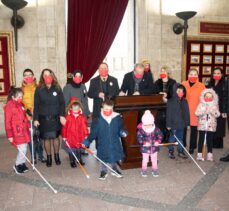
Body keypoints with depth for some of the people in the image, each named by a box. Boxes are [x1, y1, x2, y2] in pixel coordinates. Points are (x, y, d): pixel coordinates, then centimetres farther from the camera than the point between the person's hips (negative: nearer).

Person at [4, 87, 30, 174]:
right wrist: (10, 135, -14)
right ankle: (17, 165, 15)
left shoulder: (20, 104, 8)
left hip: (24, 130, 7)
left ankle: (22, 164, 29)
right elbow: (7, 122, -13)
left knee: (24, 148, 13)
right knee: (22, 149, -5)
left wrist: (28, 126, 17)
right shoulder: (9, 106, -14)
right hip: (17, 132, -7)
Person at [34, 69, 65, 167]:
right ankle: (48, 157, 21)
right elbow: (36, 105, 0)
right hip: (43, 118, 0)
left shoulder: (57, 88, 2)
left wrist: (62, 115, -10)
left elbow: (62, 103, 0)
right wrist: (36, 119, -5)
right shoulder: (39, 89, 1)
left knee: (55, 137, 7)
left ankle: (56, 156, 25)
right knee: (46, 138, 6)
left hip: (55, 117, 0)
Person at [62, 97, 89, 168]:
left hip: (80, 137, 2)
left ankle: (79, 159, 37)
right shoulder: (68, 117, -10)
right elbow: (64, 127, -5)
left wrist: (86, 135, 1)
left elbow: (85, 127, 1)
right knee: (71, 150, 8)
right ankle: (72, 161, 23)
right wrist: (64, 136, -3)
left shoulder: (82, 117, -3)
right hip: (70, 137, -2)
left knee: (79, 149, 17)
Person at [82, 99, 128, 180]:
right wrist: (87, 141, -12)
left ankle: (114, 169, 42)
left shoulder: (117, 119, -7)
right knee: (103, 159, 14)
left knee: (115, 157, 16)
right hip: (103, 145, -1)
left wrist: (123, 133, -18)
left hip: (114, 144, 1)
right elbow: (93, 133, -6)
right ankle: (103, 171, 37)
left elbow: (121, 129, 4)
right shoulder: (98, 121, -11)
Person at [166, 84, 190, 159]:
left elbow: (187, 113, 10)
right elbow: (168, 113, -10)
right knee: (172, 138, 6)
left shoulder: (184, 101, 6)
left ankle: (180, 151, 26)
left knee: (180, 138, 15)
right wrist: (168, 124, -12)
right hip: (174, 124, -5)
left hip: (182, 124, 5)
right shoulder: (171, 101, -9)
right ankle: (171, 152, 20)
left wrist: (187, 123, 8)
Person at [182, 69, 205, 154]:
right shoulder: (183, 84, 2)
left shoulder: (201, 86, -2)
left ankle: (192, 147, 24)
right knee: (182, 129, 11)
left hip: (196, 113, -1)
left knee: (194, 130, 8)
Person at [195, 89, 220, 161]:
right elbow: (197, 113, -6)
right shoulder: (201, 104, 3)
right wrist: (205, 111, -16)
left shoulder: (215, 105, 6)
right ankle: (199, 154, 8)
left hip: (211, 126, 1)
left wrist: (211, 111, -17)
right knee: (201, 139, 3)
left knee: (210, 140, 5)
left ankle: (210, 155, 12)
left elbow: (217, 114, -3)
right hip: (202, 125, 0)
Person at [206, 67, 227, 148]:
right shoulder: (210, 84, 10)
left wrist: (224, 111, -14)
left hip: (220, 110, -4)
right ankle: (211, 143, 17)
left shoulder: (224, 85, -4)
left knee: (219, 128, 2)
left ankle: (218, 144, 14)